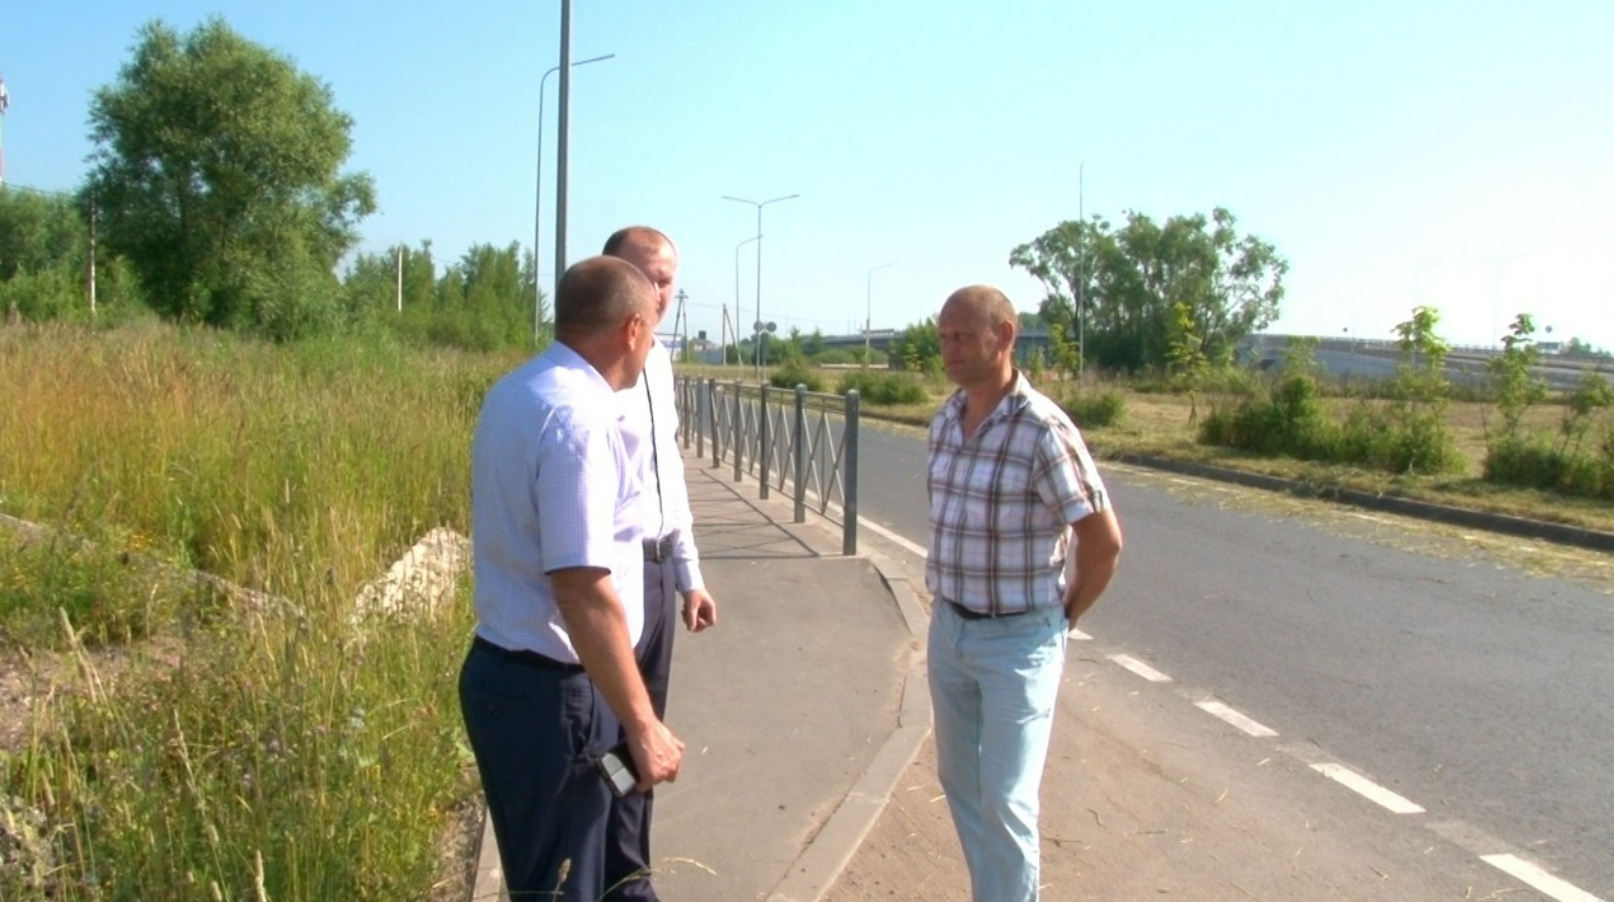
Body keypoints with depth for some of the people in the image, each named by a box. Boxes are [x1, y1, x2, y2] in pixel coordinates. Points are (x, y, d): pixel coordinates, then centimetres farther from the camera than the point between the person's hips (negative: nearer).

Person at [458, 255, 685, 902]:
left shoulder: (514, 391, 8)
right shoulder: (578, 416, -22)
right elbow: (582, 589, -27)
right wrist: (643, 725, -21)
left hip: (509, 668, 10)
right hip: (550, 689, -9)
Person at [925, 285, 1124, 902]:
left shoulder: (1044, 431, -19)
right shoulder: (945, 422, 3)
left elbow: (1104, 541, -13)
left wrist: (1062, 619, -2)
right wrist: (948, 605, 14)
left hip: (1019, 641, -7)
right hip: (948, 629, 7)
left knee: (1006, 799, -1)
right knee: (959, 780, 17)